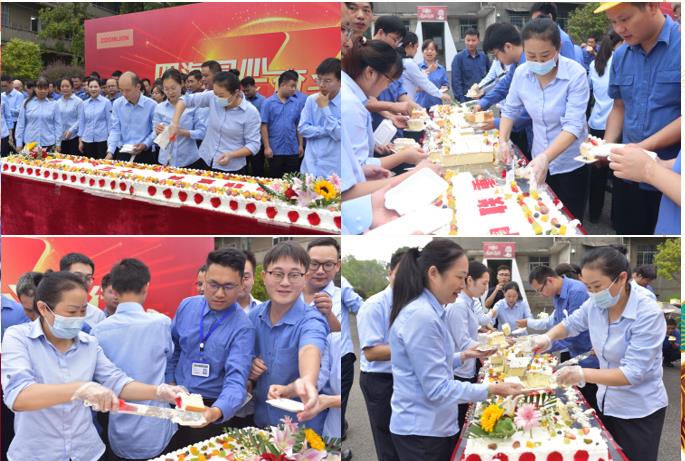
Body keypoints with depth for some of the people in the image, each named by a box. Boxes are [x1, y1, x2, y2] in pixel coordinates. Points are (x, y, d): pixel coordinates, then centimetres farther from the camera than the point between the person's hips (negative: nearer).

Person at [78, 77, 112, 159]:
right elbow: (81, 122, 13)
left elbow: (110, 121, -2)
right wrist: (80, 141, 9)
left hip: (102, 140, -3)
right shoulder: (84, 104, 9)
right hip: (87, 140, 3)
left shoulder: (106, 102, -2)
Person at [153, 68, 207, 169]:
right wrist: (158, 132, -15)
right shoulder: (159, 108, 5)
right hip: (165, 161, 2)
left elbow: (202, 132, -6)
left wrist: (184, 132, -21)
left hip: (189, 161, -2)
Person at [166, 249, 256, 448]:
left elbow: (236, 379, -32)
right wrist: (169, 381, 6)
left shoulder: (243, 328, -21)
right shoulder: (187, 306, -5)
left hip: (212, 406, -4)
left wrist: (216, 411, -49)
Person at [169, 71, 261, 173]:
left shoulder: (251, 112, -16)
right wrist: (175, 122, -13)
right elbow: (186, 99, 0)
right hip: (205, 161, 4)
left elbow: (253, 144, -14)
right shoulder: (213, 97, -7)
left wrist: (231, 155, -27)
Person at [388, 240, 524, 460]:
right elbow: (438, 390, -23)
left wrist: (462, 356, 8)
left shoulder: (429, 310, 8)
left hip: (434, 425, 10)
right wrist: (492, 389, -21)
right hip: (422, 432, -10)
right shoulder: (421, 316, -24)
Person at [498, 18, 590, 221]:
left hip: (570, 164, -4)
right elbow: (510, 110, 6)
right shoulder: (521, 73, -9)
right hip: (540, 160, 4)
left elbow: (573, 125, -27)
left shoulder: (576, 74, -22)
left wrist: (546, 157, -40)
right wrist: (503, 141, -10)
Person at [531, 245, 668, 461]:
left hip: (639, 413, -6)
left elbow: (633, 373, -28)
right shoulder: (595, 305, -8)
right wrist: (548, 337, -10)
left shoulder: (648, 315, -25)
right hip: (607, 403, 6)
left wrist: (584, 374, -40)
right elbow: (570, 324, 12)